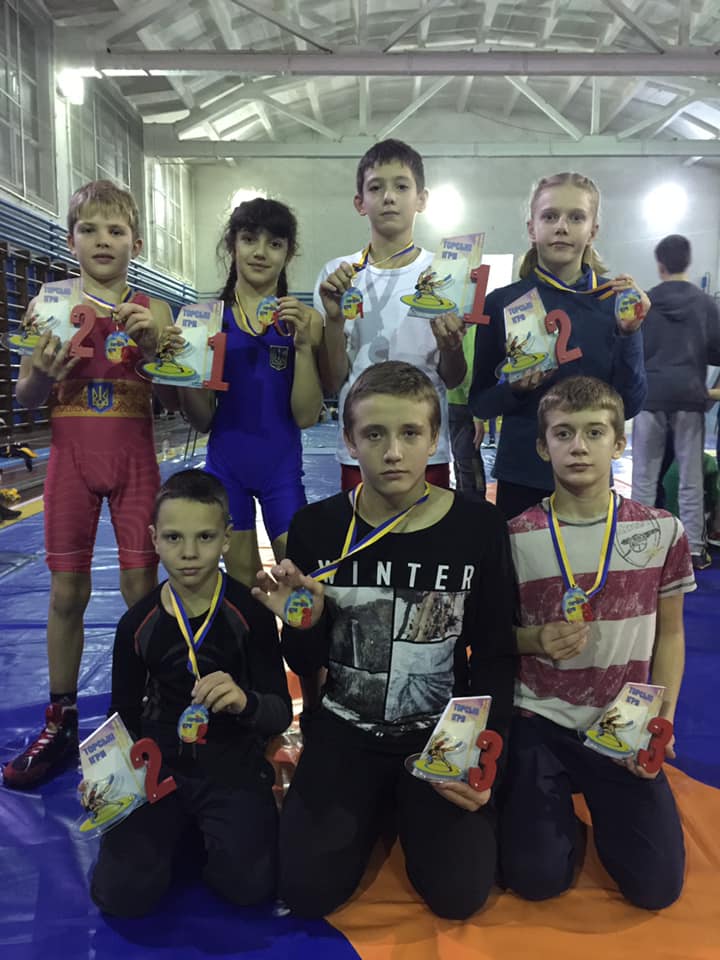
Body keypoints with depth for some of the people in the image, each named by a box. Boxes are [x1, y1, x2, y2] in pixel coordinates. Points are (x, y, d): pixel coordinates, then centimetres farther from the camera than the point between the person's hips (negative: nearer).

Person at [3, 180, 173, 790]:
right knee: (67, 593, 6)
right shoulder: (50, 305, 2)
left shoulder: (152, 312, 2)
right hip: (71, 459, 1)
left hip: (135, 460, 0)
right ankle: (60, 727, 22)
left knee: (142, 590, 3)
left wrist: (153, 343, -17)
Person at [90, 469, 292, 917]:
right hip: (159, 768, 2)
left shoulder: (251, 613, -12)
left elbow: (281, 714, -12)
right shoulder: (138, 624, -5)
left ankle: (211, 827, 13)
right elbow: (125, 715, 9)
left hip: (234, 769, -2)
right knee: (121, 894, -14)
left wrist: (245, 702, -35)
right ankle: (182, 826, 17)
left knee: (250, 885, -19)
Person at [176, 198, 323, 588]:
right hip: (225, 465, 1)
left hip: (281, 467, -1)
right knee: (242, 583, 12)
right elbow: (202, 420, 0)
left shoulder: (305, 320, -2)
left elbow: (306, 417, -8)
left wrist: (303, 344, -18)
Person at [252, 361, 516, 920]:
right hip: (345, 730, 1)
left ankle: (406, 807, 21)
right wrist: (301, 625, -22)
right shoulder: (316, 528, -10)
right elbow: (306, 666, 1)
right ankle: (379, 809, 22)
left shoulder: (478, 526, -12)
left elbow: (495, 657, -1)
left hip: (443, 732, 0)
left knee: (460, 894, -11)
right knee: (306, 893, -9)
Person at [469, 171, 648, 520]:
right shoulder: (503, 302, -4)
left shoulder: (617, 300, -2)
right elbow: (479, 402, 0)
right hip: (521, 475, -1)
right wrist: (515, 388, -19)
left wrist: (628, 333, -15)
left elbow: (629, 405, -4)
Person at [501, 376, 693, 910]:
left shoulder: (662, 531, -4)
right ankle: (558, 802, 22)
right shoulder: (515, 538, -8)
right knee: (536, 877, -10)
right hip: (540, 721, -1)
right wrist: (535, 640, -19)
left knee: (657, 885, -5)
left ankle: (599, 798, 24)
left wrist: (662, 722, -6)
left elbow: (669, 633, 5)